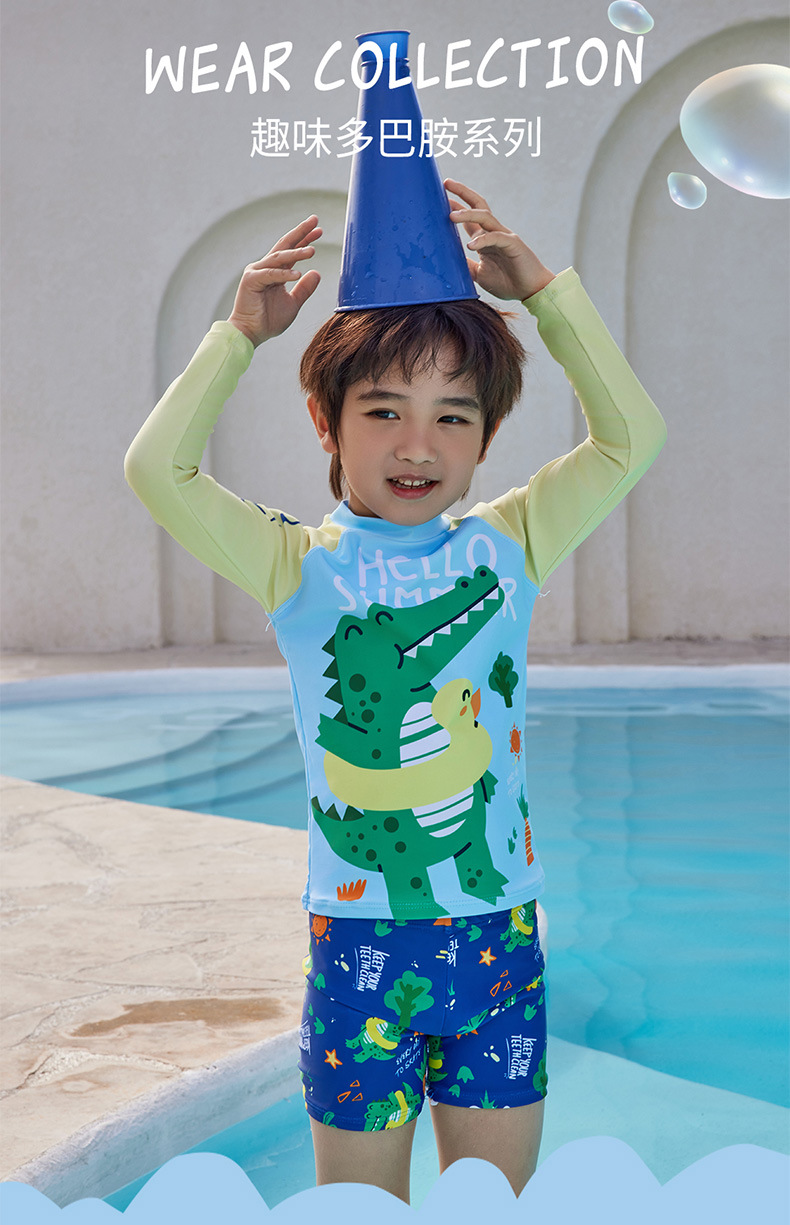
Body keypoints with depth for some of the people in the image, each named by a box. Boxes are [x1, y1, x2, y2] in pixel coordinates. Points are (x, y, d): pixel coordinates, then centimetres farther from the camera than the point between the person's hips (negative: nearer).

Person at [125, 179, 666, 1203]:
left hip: (500, 936, 2)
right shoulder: (301, 567, -5)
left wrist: (542, 291, -7)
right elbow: (157, 470, -16)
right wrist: (240, 335, -16)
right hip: (358, 940, -2)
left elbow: (631, 439, -2)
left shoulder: (507, 544, 2)